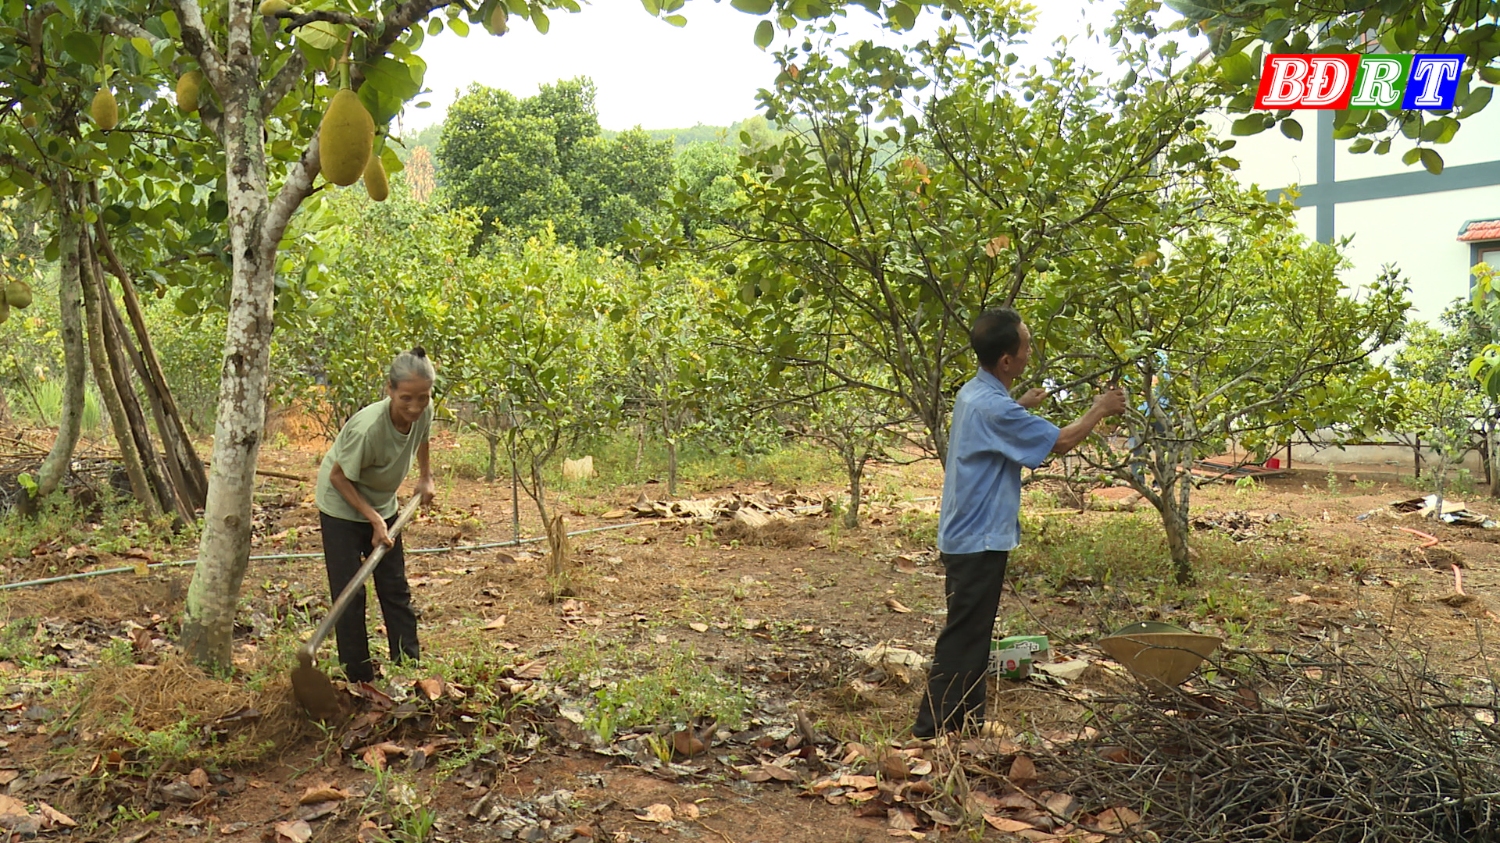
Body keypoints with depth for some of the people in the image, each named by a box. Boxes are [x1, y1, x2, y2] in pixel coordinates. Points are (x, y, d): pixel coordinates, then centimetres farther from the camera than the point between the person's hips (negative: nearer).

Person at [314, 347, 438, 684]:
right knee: (349, 595, -4)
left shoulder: (424, 412, -19)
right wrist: (374, 520, -21)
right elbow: (339, 477, -22)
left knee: (396, 589, 9)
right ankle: (359, 678, 5)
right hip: (342, 507, -6)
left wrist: (426, 478, 14)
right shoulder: (368, 428, -36)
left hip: (383, 505, 6)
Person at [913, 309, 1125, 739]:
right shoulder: (993, 408, -25)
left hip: (968, 535, 10)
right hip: (979, 540, -10)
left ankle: (965, 719, 29)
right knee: (964, 635, -2)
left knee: (972, 631, 18)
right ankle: (933, 727, 5)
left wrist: (1023, 405, 27)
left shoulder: (975, 393, 6)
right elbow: (1062, 441, -16)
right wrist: (1100, 410, -2)